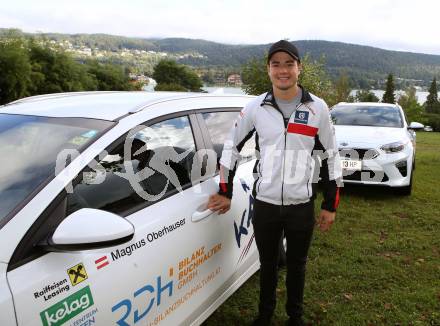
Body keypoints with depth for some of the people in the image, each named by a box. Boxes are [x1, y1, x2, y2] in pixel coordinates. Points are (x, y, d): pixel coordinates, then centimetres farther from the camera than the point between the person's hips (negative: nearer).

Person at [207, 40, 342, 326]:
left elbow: (331, 156, 2)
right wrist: (225, 193, 6)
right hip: (265, 204, 1)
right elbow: (232, 147, 7)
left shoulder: (317, 108, -4)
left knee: (297, 265, 17)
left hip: (302, 205, 0)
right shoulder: (256, 107, -3)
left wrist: (331, 205, 1)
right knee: (268, 264, 17)